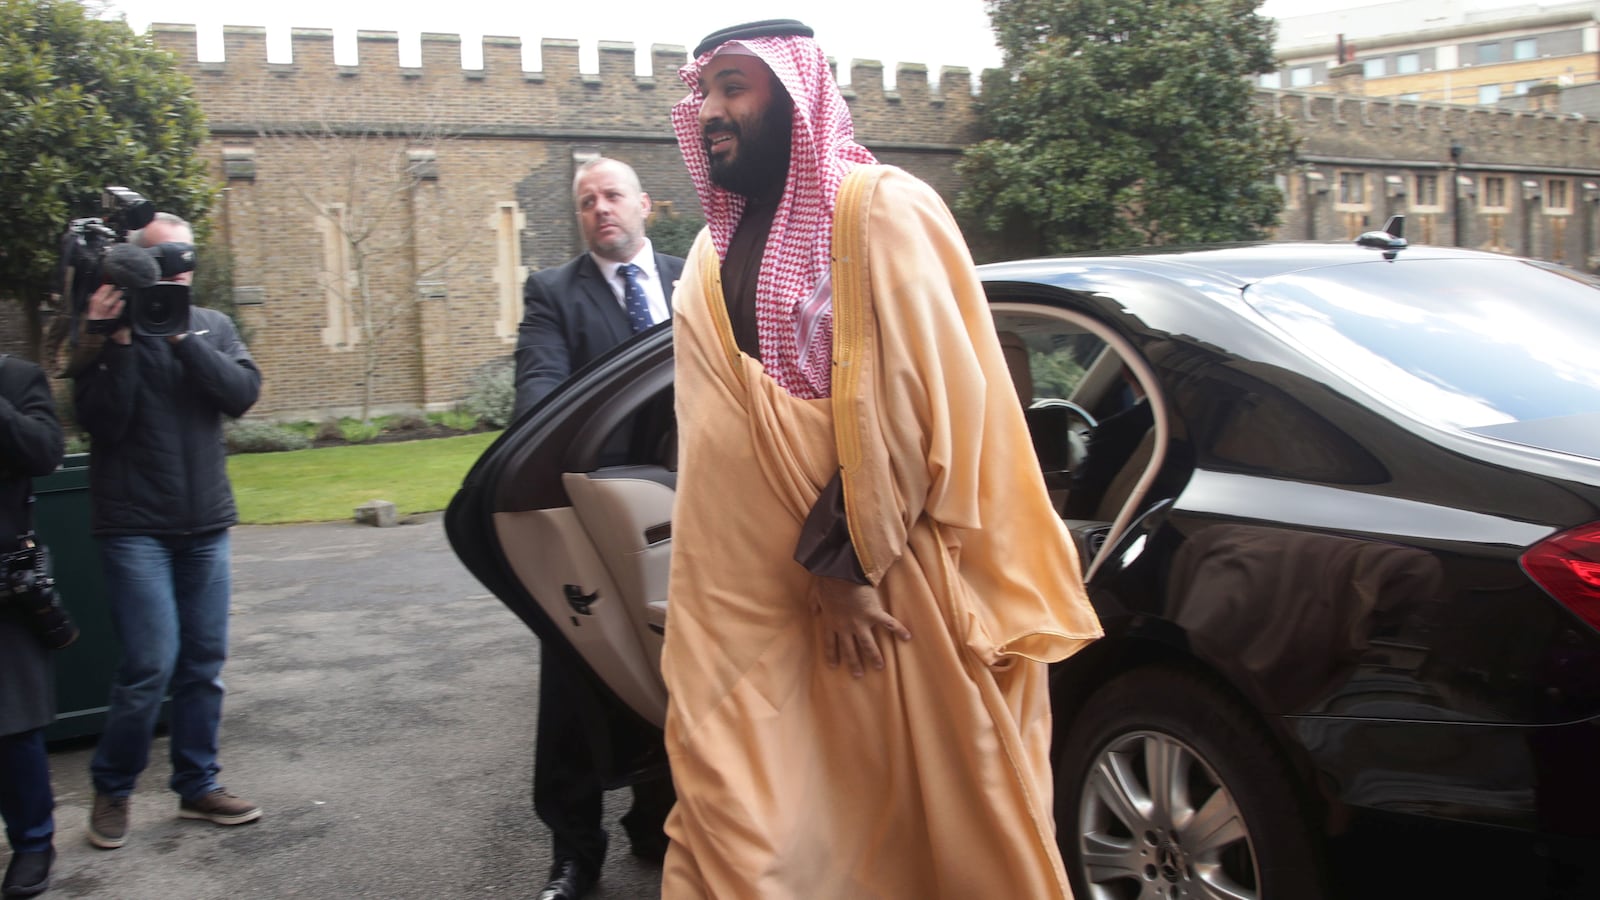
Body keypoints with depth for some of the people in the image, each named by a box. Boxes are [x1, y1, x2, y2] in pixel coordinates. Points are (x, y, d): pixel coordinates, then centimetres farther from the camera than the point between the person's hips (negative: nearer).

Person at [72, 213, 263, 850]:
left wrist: (182, 337, -16)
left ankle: (197, 786, 19)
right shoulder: (108, 329, -1)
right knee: (151, 663, -9)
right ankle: (111, 790, 11)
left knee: (204, 662, 7)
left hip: (207, 524, 4)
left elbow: (243, 393, -8)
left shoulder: (214, 327, 9)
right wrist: (118, 342, -19)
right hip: (135, 526, -4)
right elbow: (102, 423, -12)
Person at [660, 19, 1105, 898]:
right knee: (738, 819, 8)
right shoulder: (711, 255, 12)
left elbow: (920, 398, -14)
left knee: (927, 812, 8)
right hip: (748, 597, 6)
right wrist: (820, 566, -3)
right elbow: (711, 440, 9)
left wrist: (847, 560, -14)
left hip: (892, 585, -5)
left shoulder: (884, 212, -7)